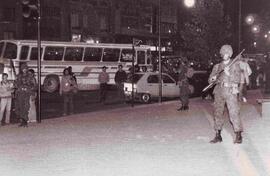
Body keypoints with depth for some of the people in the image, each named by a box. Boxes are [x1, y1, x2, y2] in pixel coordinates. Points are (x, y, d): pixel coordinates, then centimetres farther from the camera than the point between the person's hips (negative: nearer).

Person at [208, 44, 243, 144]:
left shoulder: (235, 65, 7)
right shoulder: (217, 66, 17)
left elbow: (237, 79, -3)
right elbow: (210, 80, 13)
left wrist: (228, 73, -16)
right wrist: (214, 78, -10)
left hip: (230, 91, -4)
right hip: (219, 91, 4)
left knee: (234, 113, -9)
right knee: (217, 113, 2)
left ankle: (238, 136, -3)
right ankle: (218, 136, 9)